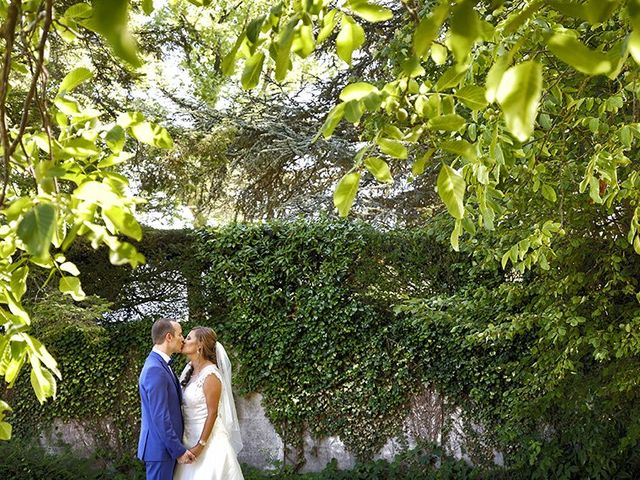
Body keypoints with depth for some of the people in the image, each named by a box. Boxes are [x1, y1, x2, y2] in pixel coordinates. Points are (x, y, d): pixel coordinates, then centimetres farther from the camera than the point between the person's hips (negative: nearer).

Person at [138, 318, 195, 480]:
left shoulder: (159, 364, 11)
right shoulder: (155, 370, -21)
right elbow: (160, 418, -23)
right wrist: (178, 450, -18)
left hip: (167, 445, 10)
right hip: (160, 448, -10)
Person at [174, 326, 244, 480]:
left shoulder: (210, 375, -17)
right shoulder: (190, 370, 6)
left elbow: (212, 413, -17)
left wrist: (200, 445, -17)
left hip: (207, 437, -7)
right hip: (189, 437, 7)